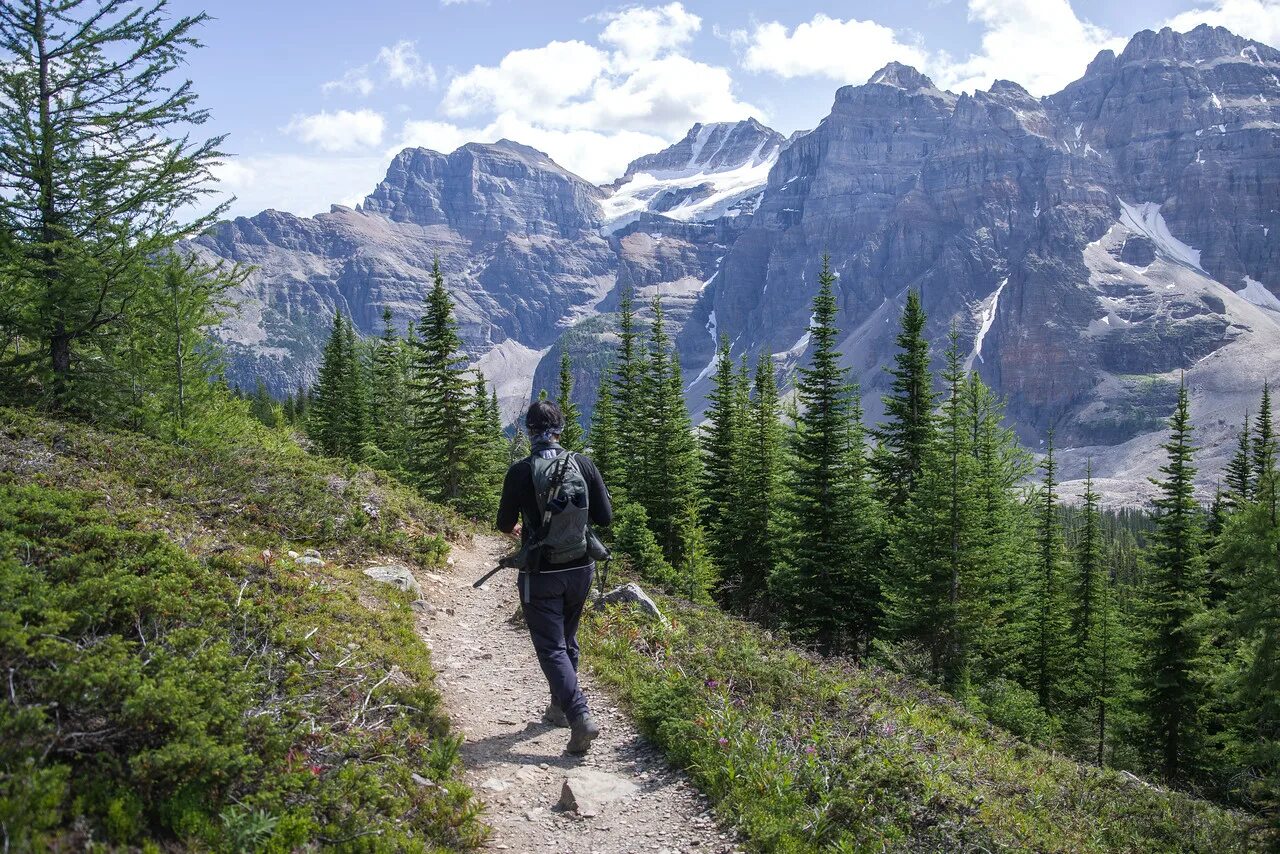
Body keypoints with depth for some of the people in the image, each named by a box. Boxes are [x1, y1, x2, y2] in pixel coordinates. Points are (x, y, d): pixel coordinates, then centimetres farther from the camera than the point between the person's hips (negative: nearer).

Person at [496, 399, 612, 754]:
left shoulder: (521, 472, -14)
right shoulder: (583, 464, -7)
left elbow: (504, 524, -3)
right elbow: (605, 516, -2)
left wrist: (517, 528, 21)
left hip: (541, 575, -4)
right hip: (580, 570, 4)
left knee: (552, 648, 1)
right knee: (567, 640, 22)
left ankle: (580, 718, -12)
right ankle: (560, 707, 35)